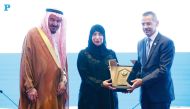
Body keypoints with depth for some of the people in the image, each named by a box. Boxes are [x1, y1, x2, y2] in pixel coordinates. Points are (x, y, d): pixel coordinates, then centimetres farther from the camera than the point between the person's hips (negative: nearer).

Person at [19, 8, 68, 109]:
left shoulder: (60, 37, 13)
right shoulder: (33, 35, -6)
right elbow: (26, 63, -9)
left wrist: (63, 80, 1)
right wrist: (29, 87, -13)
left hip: (55, 90, 6)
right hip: (37, 90, -6)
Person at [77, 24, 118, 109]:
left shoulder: (111, 53, 10)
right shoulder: (83, 54, 1)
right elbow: (84, 76, -6)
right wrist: (100, 84, -20)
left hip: (108, 96, 3)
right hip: (90, 96, -3)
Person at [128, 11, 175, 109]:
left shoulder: (167, 42, -11)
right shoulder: (141, 43, 11)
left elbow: (163, 69, -18)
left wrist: (142, 81, -21)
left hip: (160, 93, -6)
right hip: (145, 93, 6)